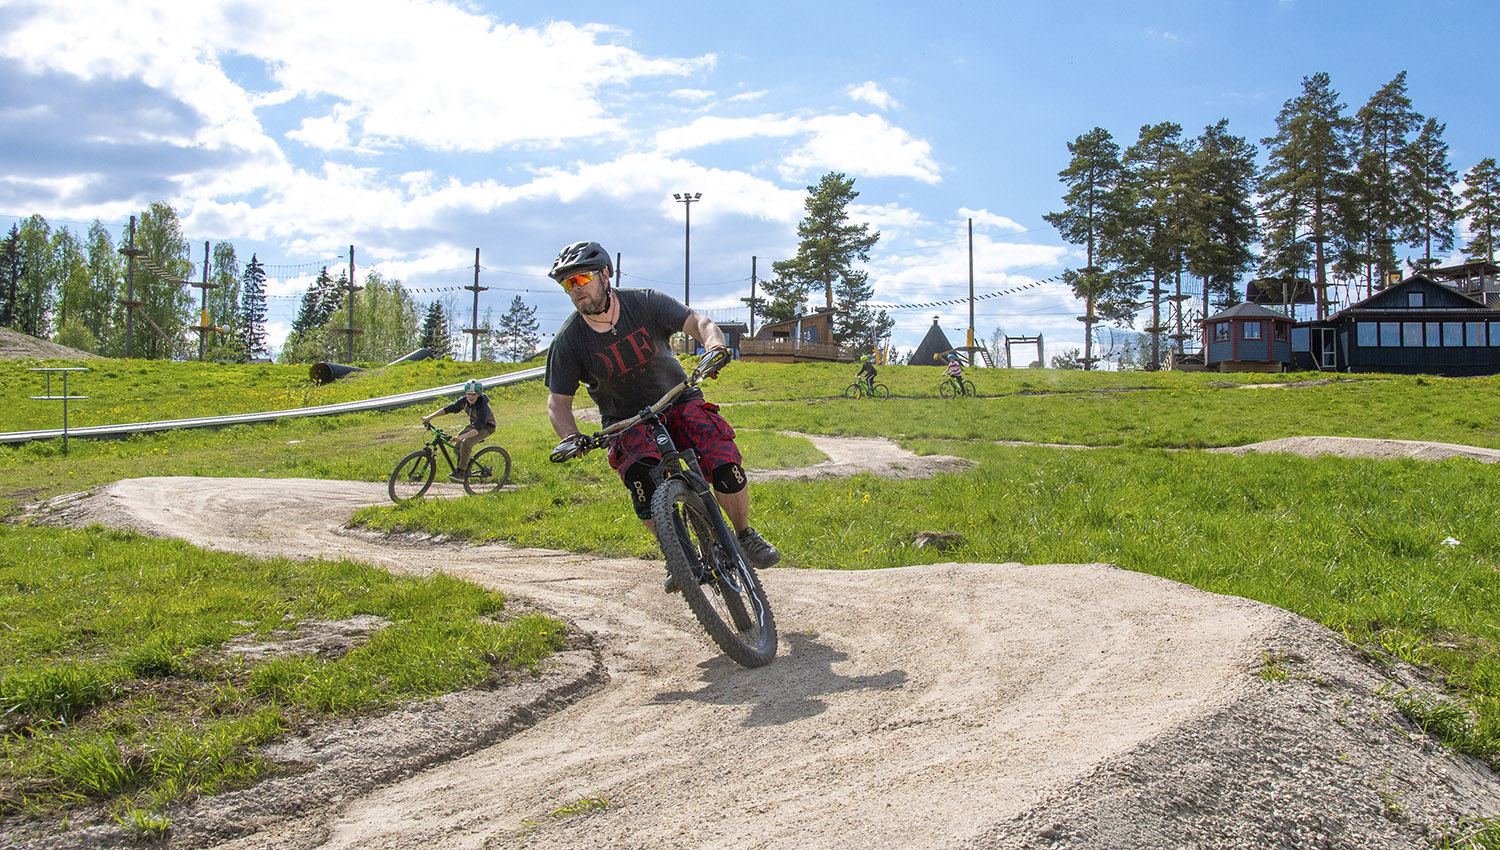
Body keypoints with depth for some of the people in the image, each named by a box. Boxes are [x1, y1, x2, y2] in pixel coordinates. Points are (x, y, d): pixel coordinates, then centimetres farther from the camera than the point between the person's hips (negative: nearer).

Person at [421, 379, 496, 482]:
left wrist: (462, 437, -56)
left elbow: (477, 430, -43)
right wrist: (430, 416, -25)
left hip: (486, 427, -7)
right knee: (457, 447, -5)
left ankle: (460, 473, -21)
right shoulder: (464, 401, -17)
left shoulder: (483, 408, -35)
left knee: (465, 443, -29)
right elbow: (447, 409, -15)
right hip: (473, 424, 7)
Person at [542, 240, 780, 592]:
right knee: (643, 482, -31)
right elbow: (558, 402, -7)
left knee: (725, 468, -23)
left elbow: (699, 322, -18)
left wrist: (715, 345, -41)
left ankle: (745, 536, 6)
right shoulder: (568, 341, -11)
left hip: (679, 402, 0)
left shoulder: (644, 303, -12)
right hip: (629, 423, 0)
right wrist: (570, 438, -27)